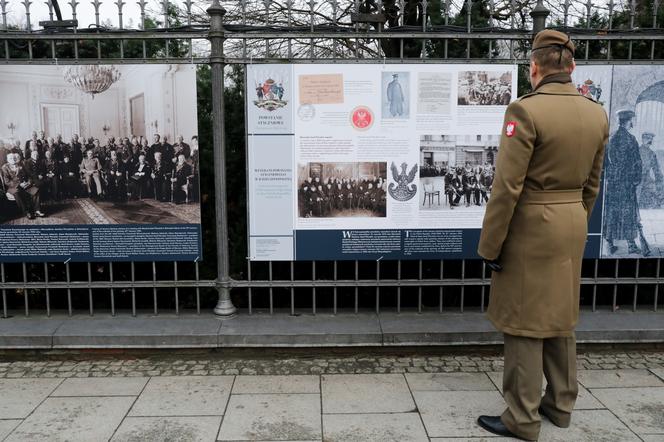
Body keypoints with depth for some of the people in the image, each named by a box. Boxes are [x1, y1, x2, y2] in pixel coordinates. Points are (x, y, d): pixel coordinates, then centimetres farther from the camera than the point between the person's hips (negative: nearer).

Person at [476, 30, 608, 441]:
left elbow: (507, 187, -19)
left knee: (525, 322, 3)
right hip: (572, 223, 7)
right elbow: (592, 183, 12)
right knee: (560, 317, 18)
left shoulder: (526, 110, -18)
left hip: (531, 227, -7)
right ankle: (561, 403, 32)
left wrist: (490, 245, -11)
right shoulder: (597, 113, 4)